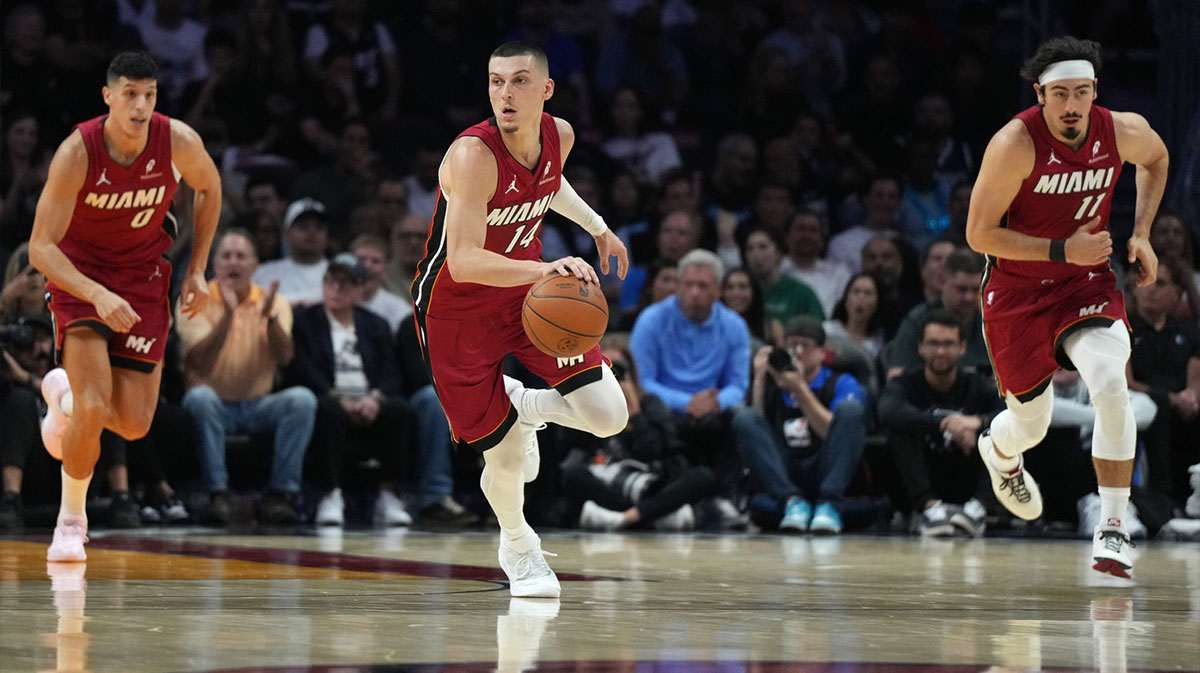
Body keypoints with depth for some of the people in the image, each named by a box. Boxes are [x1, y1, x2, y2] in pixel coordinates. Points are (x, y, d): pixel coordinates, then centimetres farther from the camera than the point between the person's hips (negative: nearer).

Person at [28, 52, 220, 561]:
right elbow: (40, 248, -24)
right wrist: (98, 295, -39)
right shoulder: (77, 152, -26)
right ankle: (71, 519, 3)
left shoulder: (179, 142, -18)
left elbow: (209, 188, 7)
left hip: (143, 277, 3)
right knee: (94, 408, -22)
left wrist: (196, 270, 2)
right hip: (79, 272, -3)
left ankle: (64, 394, 33)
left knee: (134, 424, -2)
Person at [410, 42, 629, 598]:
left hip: (527, 288, 5)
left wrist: (598, 228, 25)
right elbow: (463, 262, -41)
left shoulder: (559, 136, -9)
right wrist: (544, 269, -53)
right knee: (506, 456, -3)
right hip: (457, 310, -5)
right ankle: (517, 547, 30)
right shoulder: (473, 155, -31)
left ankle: (520, 406, 25)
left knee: (609, 417, -6)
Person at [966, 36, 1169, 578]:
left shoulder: (1124, 132, -12)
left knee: (1110, 386, -25)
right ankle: (999, 452, 51)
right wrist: (1063, 251, -26)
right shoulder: (1015, 144, -24)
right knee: (1031, 423, 10)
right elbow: (979, 234, -19)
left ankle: (1112, 528, -16)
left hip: (1088, 281, 2)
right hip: (1016, 289, -2)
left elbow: (1156, 158, 15)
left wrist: (1140, 234, 4)